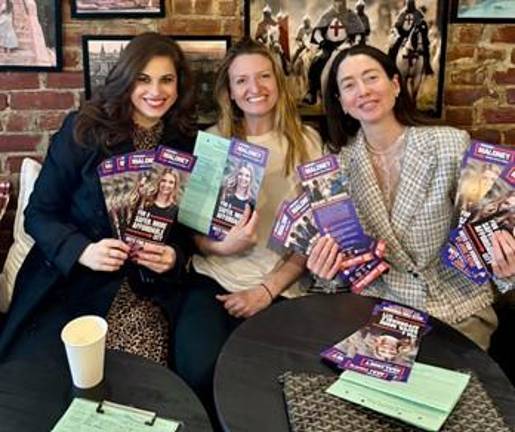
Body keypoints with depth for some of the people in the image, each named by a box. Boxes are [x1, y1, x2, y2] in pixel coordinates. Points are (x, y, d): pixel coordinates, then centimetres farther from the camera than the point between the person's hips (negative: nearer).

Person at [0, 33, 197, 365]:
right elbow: (39, 214, -2)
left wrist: (175, 255, -13)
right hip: (71, 282, -2)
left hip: (151, 293, 2)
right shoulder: (83, 130, -5)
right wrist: (82, 251, -20)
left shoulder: (189, 144, 4)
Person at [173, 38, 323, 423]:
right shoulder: (211, 141, 7)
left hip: (279, 287, 0)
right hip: (213, 278, 1)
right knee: (199, 372, -25)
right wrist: (222, 246, -16)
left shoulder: (306, 141, 6)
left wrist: (267, 290, -9)